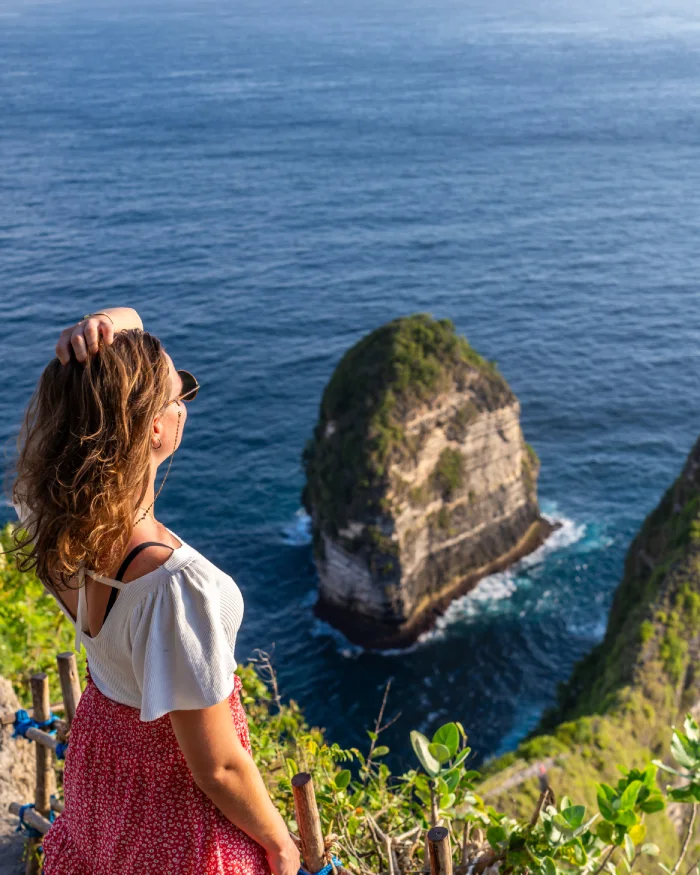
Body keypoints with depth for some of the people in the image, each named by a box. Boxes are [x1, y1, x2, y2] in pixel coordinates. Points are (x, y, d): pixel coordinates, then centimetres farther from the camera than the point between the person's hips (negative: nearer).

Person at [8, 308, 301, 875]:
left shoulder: (50, 518, -20)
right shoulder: (176, 583, -40)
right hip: (175, 795, -6)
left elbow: (124, 321, -8)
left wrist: (101, 328, -30)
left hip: (100, 749, 6)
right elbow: (218, 769, -26)